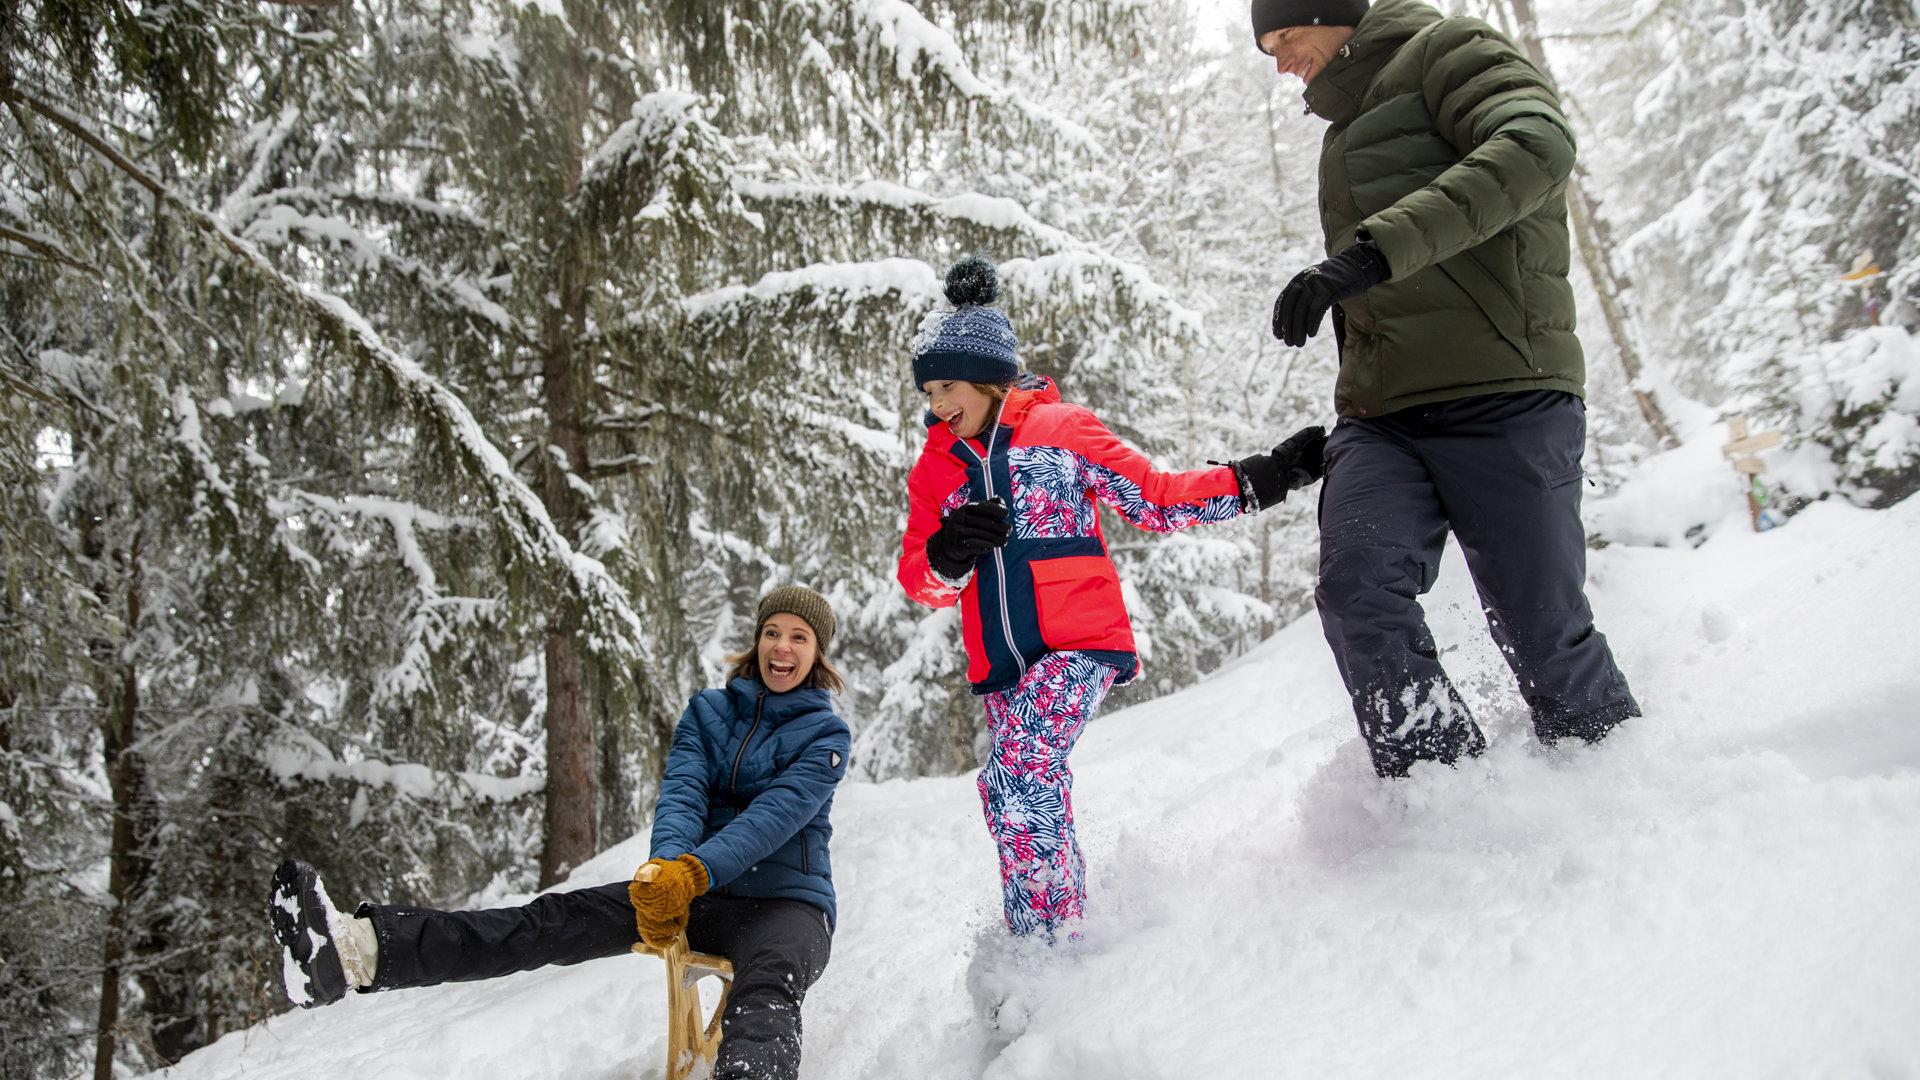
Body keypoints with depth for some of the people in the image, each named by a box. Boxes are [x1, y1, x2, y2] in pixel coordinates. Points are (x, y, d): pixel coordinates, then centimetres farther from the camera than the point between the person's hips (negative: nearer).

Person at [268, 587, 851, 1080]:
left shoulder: (825, 733, 0)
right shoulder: (708, 710, 13)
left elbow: (778, 813, -18)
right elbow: (682, 791, -5)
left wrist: (696, 871, -35)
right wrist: (668, 867, -28)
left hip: (785, 901, -4)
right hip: (699, 894, 4)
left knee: (765, 992, -39)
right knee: (556, 920, -17)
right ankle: (357, 949, -35)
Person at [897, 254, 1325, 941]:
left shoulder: (1061, 428, 4)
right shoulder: (934, 468, 13)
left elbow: (1156, 499, 6)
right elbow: (919, 581, 8)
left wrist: (1258, 480, -3)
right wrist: (947, 556, -16)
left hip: (1079, 640, -5)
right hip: (1001, 664, 5)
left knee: (1017, 772, -24)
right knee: (1035, 805, 8)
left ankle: (1046, 942, -18)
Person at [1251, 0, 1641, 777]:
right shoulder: (1344, 134, 28)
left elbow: (1537, 145, -17)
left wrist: (1373, 249, -27)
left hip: (1500, 393, -6)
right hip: (1380, 417, 7)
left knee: (1541, 631, -7)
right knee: (1356, 582, -19)